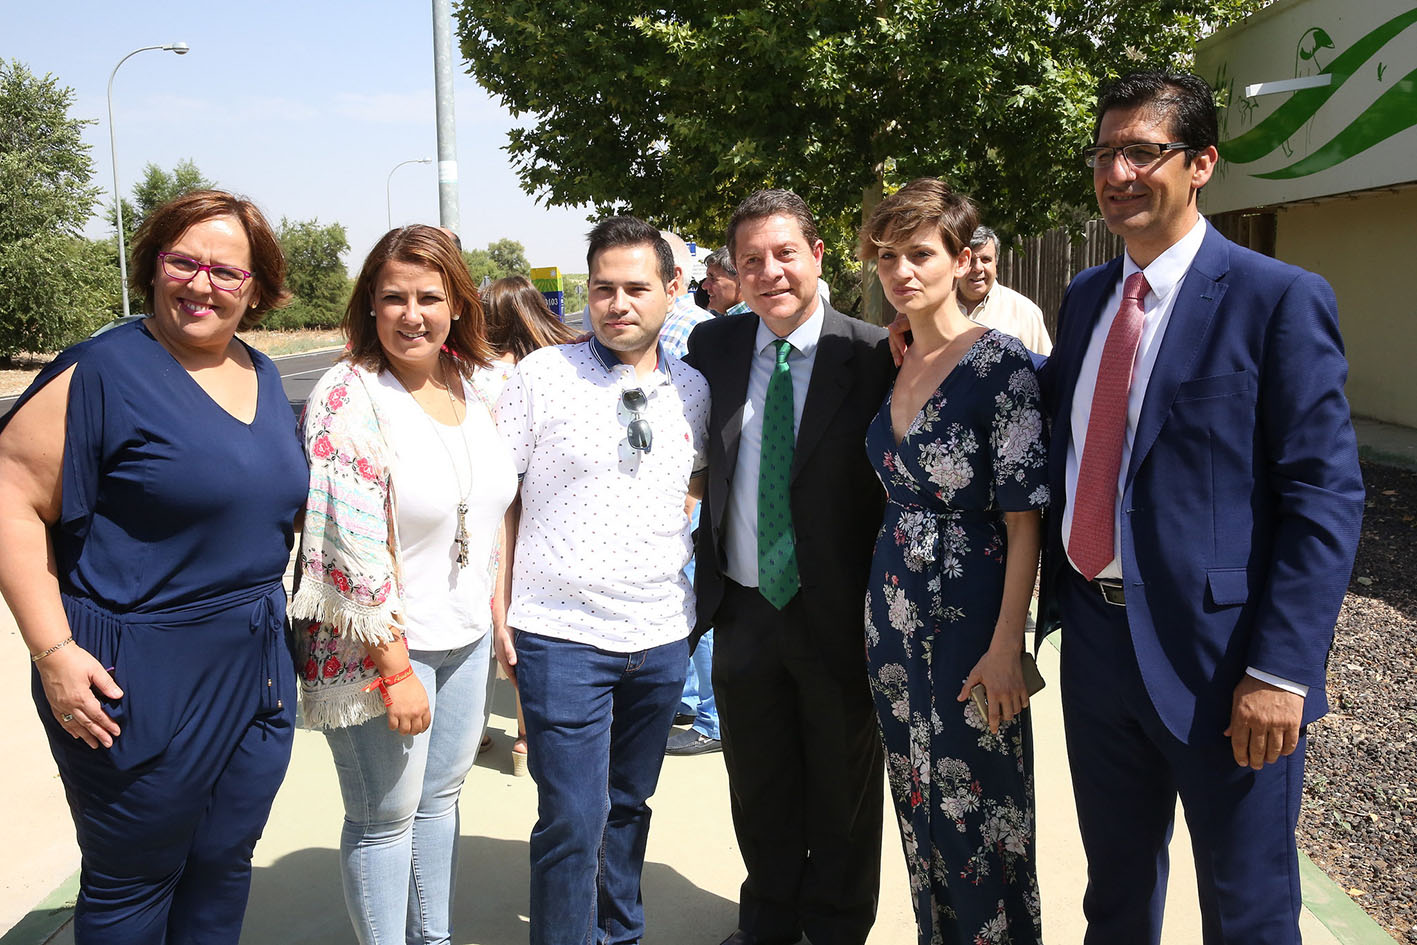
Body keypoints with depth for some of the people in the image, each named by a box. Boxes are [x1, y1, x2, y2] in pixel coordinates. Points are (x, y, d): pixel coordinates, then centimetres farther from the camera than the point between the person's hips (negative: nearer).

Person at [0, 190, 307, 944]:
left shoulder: (263, 376, 8)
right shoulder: (103, 371, -13)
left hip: (257, 670, 7)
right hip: (141, 681, -6)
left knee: (225, 867, 19)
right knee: (131, 883, 11)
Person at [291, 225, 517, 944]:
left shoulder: (470, 383, 4)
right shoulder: (348, 396, -17)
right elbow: (353, 546, -21)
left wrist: (496, 614, 14)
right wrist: (395, 667, -20)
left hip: (466, 637, 7)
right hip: (381, 646, -7)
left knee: (440, 798, 20)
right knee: (385, 818, 8)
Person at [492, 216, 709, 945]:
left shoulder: (693, 390, 5)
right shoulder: (544, 374, -6)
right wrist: (499, 606, -7)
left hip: (661, 637, 4)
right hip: (561, 636, -4)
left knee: (630, 804, 19)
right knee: (572, 821, -1)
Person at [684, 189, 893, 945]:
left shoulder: (873, 355, -11)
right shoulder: (713, 346, 2)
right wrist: (706, 578, 3)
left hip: (837, 611, -3)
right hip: (743, 608, 4)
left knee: (842, 789, 16)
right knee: (757, 784, 20)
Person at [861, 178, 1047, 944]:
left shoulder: (999, 363, -13)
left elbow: (1024, 519, -15)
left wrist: (1006, 646, -17)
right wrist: (880, 605, 7)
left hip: (968, 617, -6)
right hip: (894, 615, 6)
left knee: (981, 815, 5)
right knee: (919, 806, 17)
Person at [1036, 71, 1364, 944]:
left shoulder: (1281, 300, -11)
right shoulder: (1087, 296, 9)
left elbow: (1325, 500, -14)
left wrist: (1283, 671, -19)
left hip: (1218, 652, -5)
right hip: (1095, 637, 6)